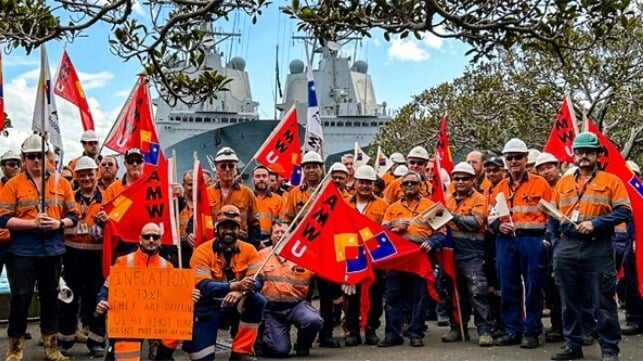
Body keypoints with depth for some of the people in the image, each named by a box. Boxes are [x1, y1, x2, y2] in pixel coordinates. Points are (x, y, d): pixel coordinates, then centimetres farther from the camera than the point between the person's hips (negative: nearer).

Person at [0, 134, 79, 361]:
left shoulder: (61, 183, 6)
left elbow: (73, 215, 7)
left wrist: (59, 223, -13)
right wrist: (33, 223, -20)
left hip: (53, 251, 3)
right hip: (22, 252, -3)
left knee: (50, 297, 11)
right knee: (20, 299, 0)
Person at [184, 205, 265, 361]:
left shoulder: (249, 250, -4)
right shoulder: (202, 252, -13)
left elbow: (257, 281, -17)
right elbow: (204, 287, -26)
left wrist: (240, 291, -40)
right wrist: (235, 285, -42)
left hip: (236, 305, 3)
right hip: (209, 307, -2)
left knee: (257, 300, -29)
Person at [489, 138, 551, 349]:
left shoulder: (540, 184, 3)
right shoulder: (500, 187, 14)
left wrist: (547, 238, -8)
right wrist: (499, 226, -3)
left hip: (533, 240, -3)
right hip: (506, 241, 4)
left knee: (533, 288, 1)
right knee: (508, 288, 6)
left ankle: (531, 332, 10)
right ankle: (512, 331, 15)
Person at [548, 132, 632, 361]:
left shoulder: (611, 181, 4)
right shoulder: (563, 183, 15)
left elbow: (624, 211, -5)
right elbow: (553, 216, 17)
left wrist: (596, 223, -15)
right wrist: (556, 242, 6)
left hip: (598, 249, -4)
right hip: (566, 248, 4)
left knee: (603, 302, -1)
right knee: (569, 301, 10)